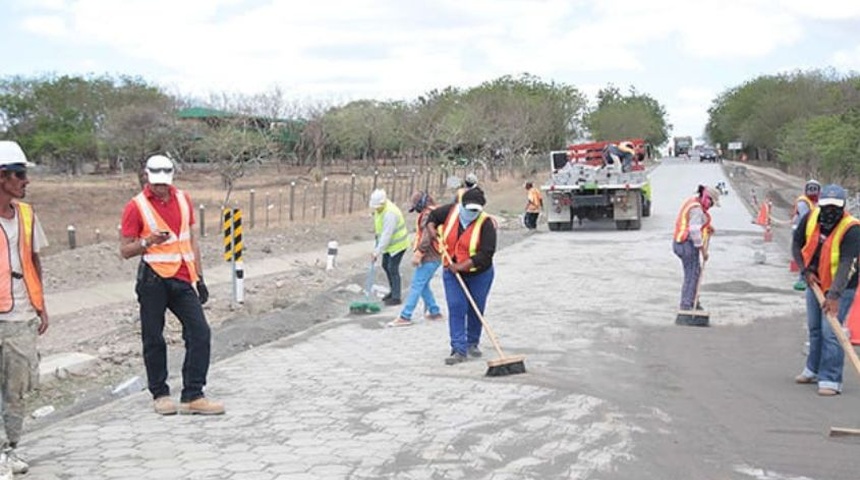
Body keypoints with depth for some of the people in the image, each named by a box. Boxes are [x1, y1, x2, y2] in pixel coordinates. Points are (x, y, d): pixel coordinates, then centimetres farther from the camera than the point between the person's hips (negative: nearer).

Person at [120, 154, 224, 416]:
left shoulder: (183, 199, 10)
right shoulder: (136, 206, -4)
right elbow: (125, 250, -3)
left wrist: (199, 278, 14)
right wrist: (148, 241, -22)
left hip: (182, 279, 4)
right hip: (153, 280, -4)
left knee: (200, 333, -3)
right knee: (153, 339, 3)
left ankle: (192, 396, 3)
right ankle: (160, 394, 17)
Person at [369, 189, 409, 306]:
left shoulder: (390, 213, -31)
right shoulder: (379, 207, -1)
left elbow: (386, 235, -33)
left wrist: (377, 252, -32)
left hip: (397, 244, -10)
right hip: (389, 244, 10)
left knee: (393, 269, -7)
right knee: (385, 265, 17)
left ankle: (396, 297, 2)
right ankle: (393, 291, 32)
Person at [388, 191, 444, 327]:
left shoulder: (427, 215, -15)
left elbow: (427, 236, -23)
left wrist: (418, 254, -21)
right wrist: (416, 243, 16)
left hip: (429, 258, -10)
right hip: (434, 256, 10)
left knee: (416, 285, -9)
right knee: (423, 285, 17)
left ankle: (405, 317, -8)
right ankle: (434, 312, 23)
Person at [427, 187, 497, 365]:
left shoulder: (486, 224, -21)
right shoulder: (451, 211, -9)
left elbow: (486, 253, -27)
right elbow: (433, 216, 13)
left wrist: (462, 266, -30)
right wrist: (431, 228, -8)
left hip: (479, 274, -2)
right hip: (452, 272, 2)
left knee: (476, 310, 10)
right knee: (456, 308, -8)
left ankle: (473, 343, 33)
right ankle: (459, 350, -9)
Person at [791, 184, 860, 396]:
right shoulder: (810, 218, -9)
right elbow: (796, 245, 3)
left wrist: (834, 295, -39)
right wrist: (806, 271, -9)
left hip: (840, 288, -6)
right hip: (815, 283, 6)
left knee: (830, 332, -12)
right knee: (815, 329, 18)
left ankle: (830, 380, -5)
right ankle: (813, 370, 36)